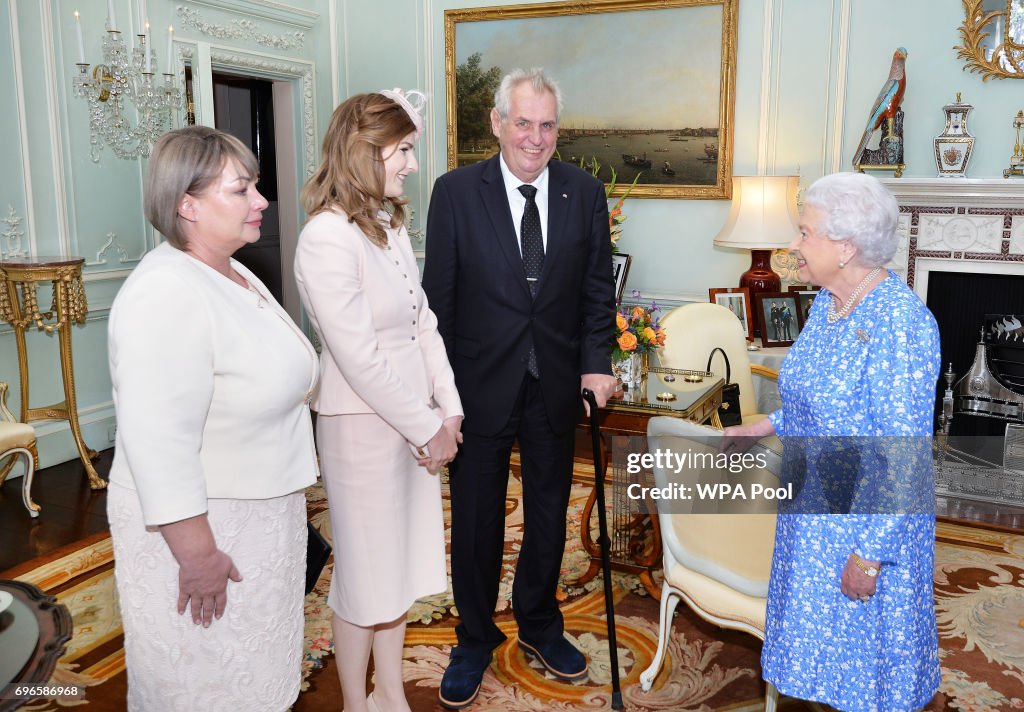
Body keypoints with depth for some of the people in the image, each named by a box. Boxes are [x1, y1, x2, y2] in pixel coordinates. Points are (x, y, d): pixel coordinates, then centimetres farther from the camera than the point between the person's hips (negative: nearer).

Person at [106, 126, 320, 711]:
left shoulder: (236, 275, 5)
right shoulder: (167, 294, -26)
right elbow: (159, 444, -29)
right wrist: (197, 554, -25)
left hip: (262, 514, 9)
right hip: (200, 526, -9)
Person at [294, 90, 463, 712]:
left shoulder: (391, 223, 7)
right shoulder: (328, 237, -19)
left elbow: (423, 321, 8)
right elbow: (359, 359, -21)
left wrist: (449, 410, 1)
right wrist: (427, 429, -13)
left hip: (416, 421, 8)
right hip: (362, 422, -8)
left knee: (401, 561, 18)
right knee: (364, 568, 9)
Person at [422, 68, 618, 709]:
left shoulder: (585, 192, 1)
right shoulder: (456, 192, -6)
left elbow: (598, 290, 4)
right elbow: (440, 296, -5)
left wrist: (597, 363, -8)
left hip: (557, 384, 3)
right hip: (481, 384, -2)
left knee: (549, 512, 17)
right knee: (475, 517, 10)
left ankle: (540, 624, 40)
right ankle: (475, 640, 31)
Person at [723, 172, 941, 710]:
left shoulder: (901, 323, -25)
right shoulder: (827, 304, 2)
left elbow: (902, 455, -24)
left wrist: (870, 554, -22)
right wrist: (765, 427, 11)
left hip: (870, 519, -8)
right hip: (811, 509, 8)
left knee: (865, 645, 12)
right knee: (820, 643, 22)